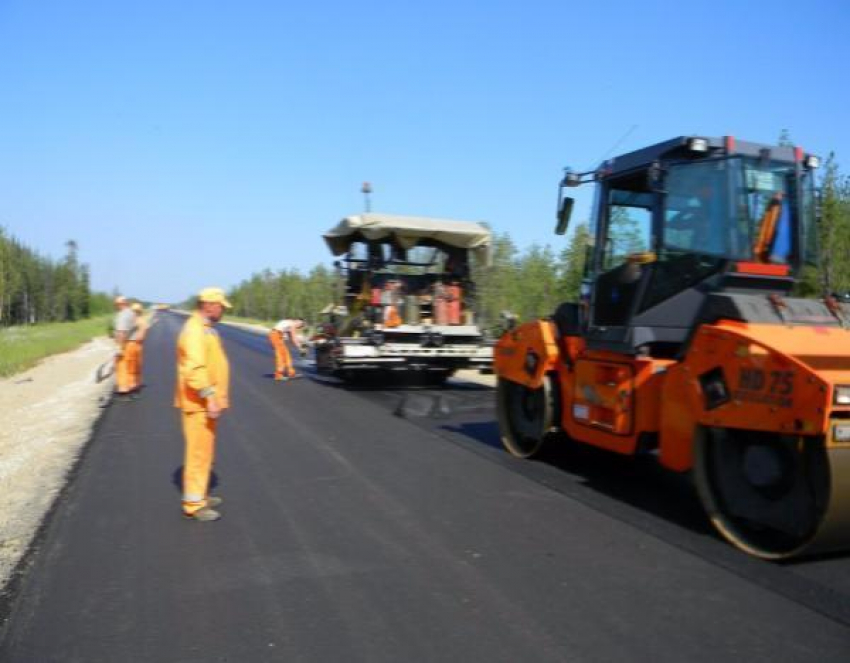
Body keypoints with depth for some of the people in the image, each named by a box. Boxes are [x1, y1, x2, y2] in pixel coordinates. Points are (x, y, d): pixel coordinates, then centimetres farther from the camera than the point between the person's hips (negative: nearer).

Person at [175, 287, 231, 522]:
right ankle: (194, 504, 5)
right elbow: (195, 369, -28)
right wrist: (210, 398, -29)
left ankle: (200, 495, 30)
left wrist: (216, 398, 22)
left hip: (206, 403, 10)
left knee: (205, 452, 18)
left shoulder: (205, 328, 15)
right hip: (199, 405, -10)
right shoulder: (195, 330, -18)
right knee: (199, 452, -4)